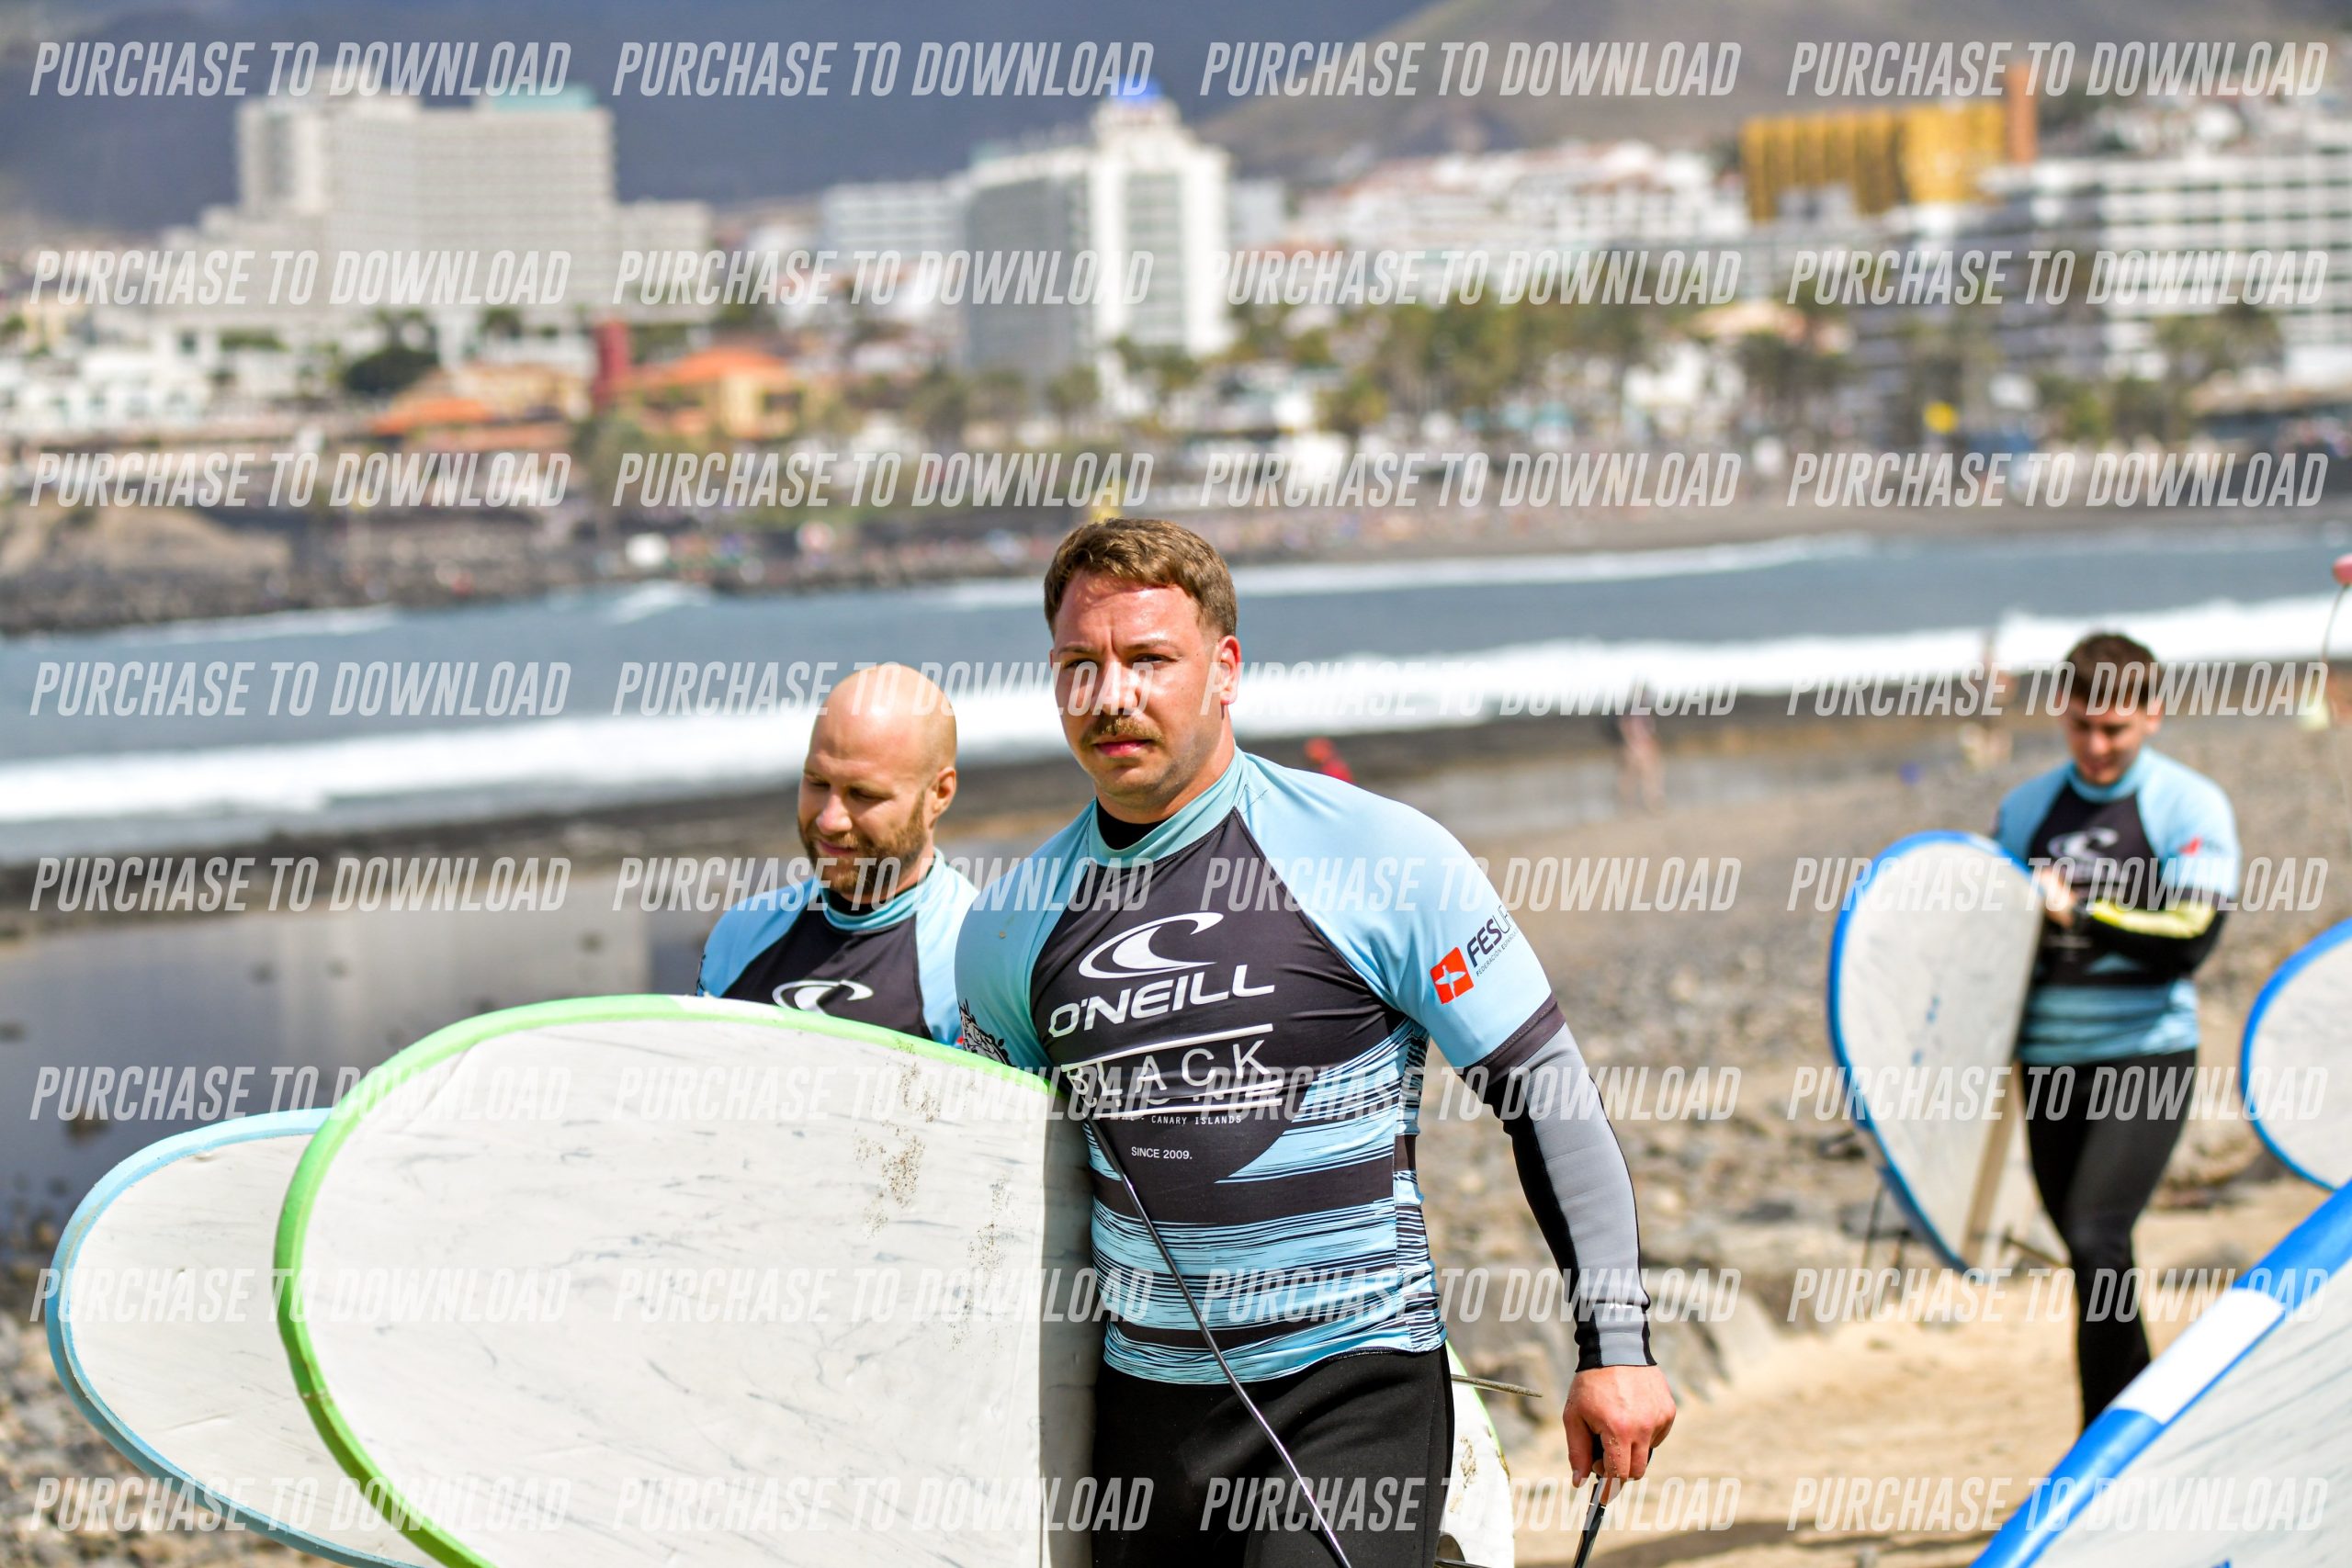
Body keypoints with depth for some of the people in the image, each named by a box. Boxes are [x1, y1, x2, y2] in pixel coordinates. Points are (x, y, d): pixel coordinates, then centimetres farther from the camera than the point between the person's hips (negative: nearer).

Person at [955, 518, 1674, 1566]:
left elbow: (1544, 1089, -3)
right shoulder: (1012, 924, 5)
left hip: (1353, 1385, -4)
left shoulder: (1379, 858, -7)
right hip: (1143, 1394, 5)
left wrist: (1614, 1343, -5)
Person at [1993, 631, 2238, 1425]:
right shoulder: (2025, 809, 10)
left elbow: (2189, 937, -14)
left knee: (2097, 1238, -18)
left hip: (2145, 1059, -5)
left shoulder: (2189, 806, -4)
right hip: (2048, 1061, 5)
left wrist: (2077, 912, -18)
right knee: (2087, 1252, 10)